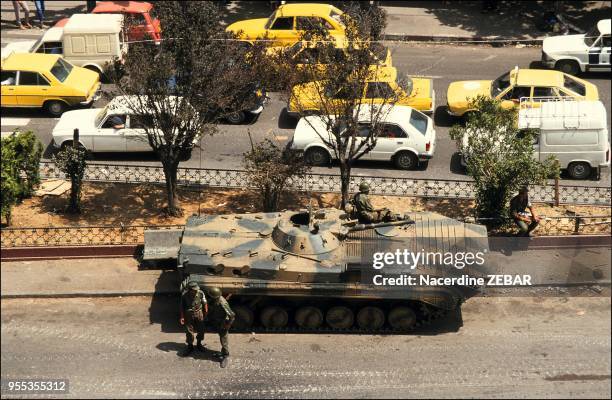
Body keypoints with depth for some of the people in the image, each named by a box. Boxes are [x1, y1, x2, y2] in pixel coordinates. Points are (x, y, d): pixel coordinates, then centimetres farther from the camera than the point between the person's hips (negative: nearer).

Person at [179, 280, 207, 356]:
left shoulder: (201, 293, -18)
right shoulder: (184, 295, -18)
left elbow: (204, 304, -3)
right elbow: (182, 307, -7)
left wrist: (205, 312, 2)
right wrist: (182, 317, -7)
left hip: (199, 315, 1)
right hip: (188, 315, -1)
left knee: (200, 330, 12)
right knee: (189, 331, 6)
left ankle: (199, 344, 38)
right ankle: (190, 346, 27)